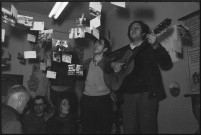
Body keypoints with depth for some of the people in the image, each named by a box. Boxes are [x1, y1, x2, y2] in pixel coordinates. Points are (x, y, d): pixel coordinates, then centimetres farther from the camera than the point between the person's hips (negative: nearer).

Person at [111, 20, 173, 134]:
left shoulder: (150, 46, 4)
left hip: (147, 93, -3)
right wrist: (113, 64, 0)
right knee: (129, 129, 5)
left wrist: (156, 46, -23)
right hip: (127, 94, 4)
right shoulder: (124, 50, 16)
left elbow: (167, 66, -8)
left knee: (148, 129, -1)